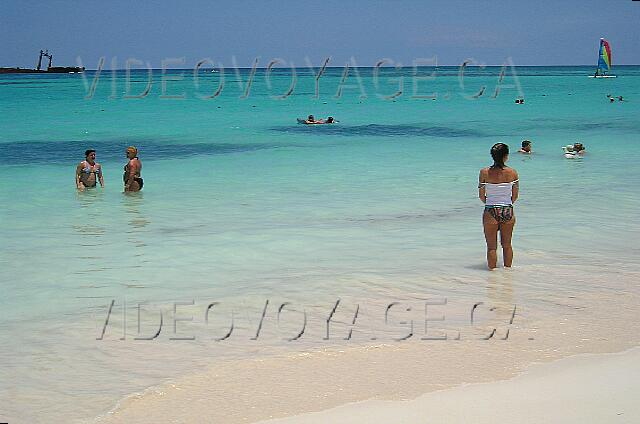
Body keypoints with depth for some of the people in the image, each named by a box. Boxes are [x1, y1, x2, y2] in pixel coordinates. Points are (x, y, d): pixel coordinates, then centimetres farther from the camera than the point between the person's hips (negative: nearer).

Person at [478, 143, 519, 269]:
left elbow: (481, 195, -3)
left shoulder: (485, 172, -10)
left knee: (492, 247, 8)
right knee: (507, 245, 18)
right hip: (508, 211, 2)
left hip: (490, 212, -2)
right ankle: (508, 269, 28)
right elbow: (515, 196, 1)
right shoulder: (512, 172, -6)